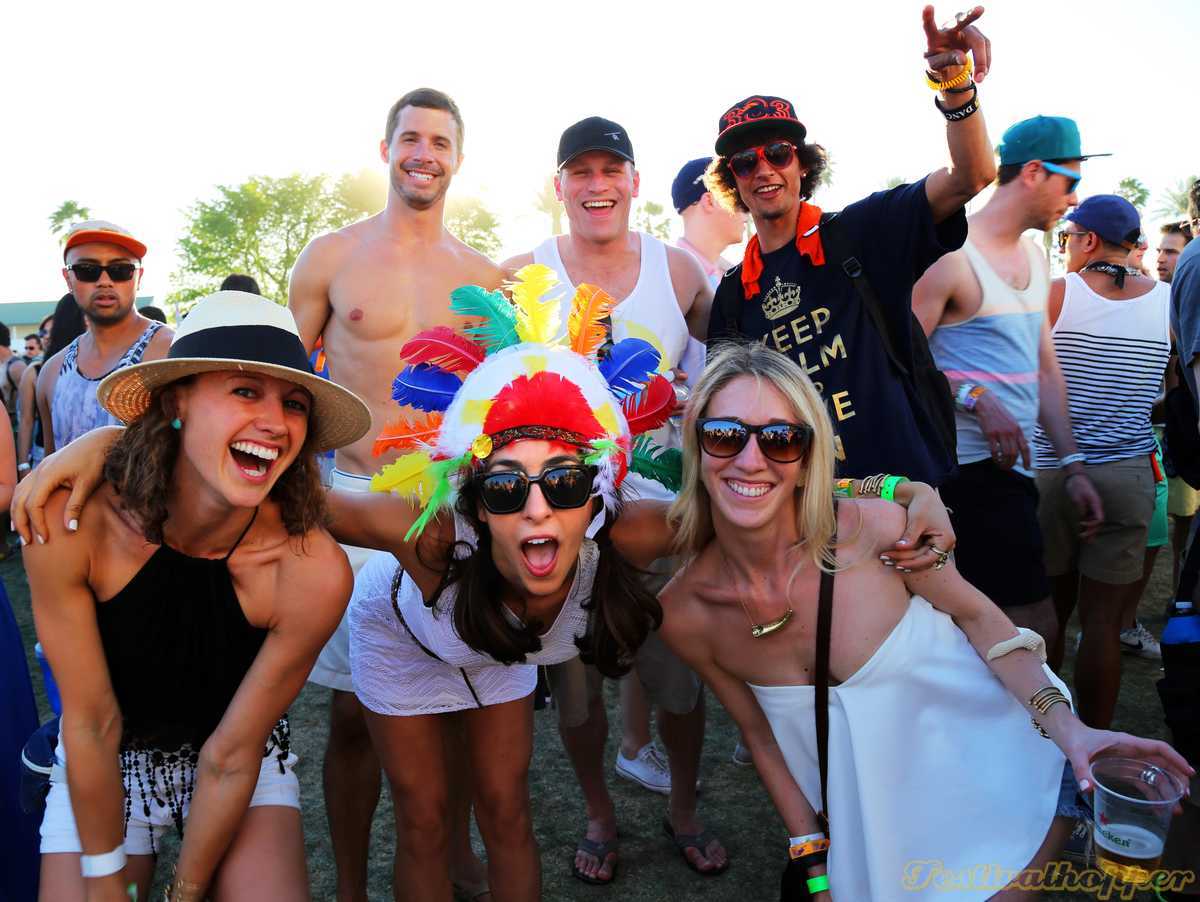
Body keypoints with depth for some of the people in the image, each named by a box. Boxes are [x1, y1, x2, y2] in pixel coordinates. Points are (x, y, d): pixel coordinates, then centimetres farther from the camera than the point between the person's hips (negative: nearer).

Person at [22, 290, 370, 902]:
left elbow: (231, 758, -18)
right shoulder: (71, 523, -28)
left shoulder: (313, 570, -30)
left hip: (249, 763, 0)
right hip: (102, 767, 1)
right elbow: (92, 726, -17)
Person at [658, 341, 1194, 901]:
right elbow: (760, 735, -4)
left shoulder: (873, 528, -27)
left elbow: (975, 613, -8)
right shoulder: (684, 614, -18)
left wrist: (1065, 727, -20)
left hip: (1002, 774, -2)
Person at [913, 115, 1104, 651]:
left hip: (1012, 466, 9)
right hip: (974, 467, -9)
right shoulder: (952, 255, -11)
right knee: (1036, 628, -8)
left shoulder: (1035, 258, 16)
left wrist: (1073, 466, 13)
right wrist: (975, 398, -25)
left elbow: (1045, 371, 18)